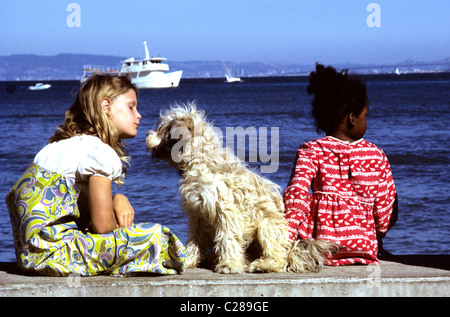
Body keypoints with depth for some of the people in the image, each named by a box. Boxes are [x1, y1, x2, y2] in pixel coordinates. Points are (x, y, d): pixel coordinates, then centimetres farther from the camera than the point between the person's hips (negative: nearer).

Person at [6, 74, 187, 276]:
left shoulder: (57, 145, 18)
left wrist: (117, 199, 4)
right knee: (155, 235, -12)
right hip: (56, 251, -10)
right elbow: (103, 225, -15)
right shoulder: (101, 153, -11)